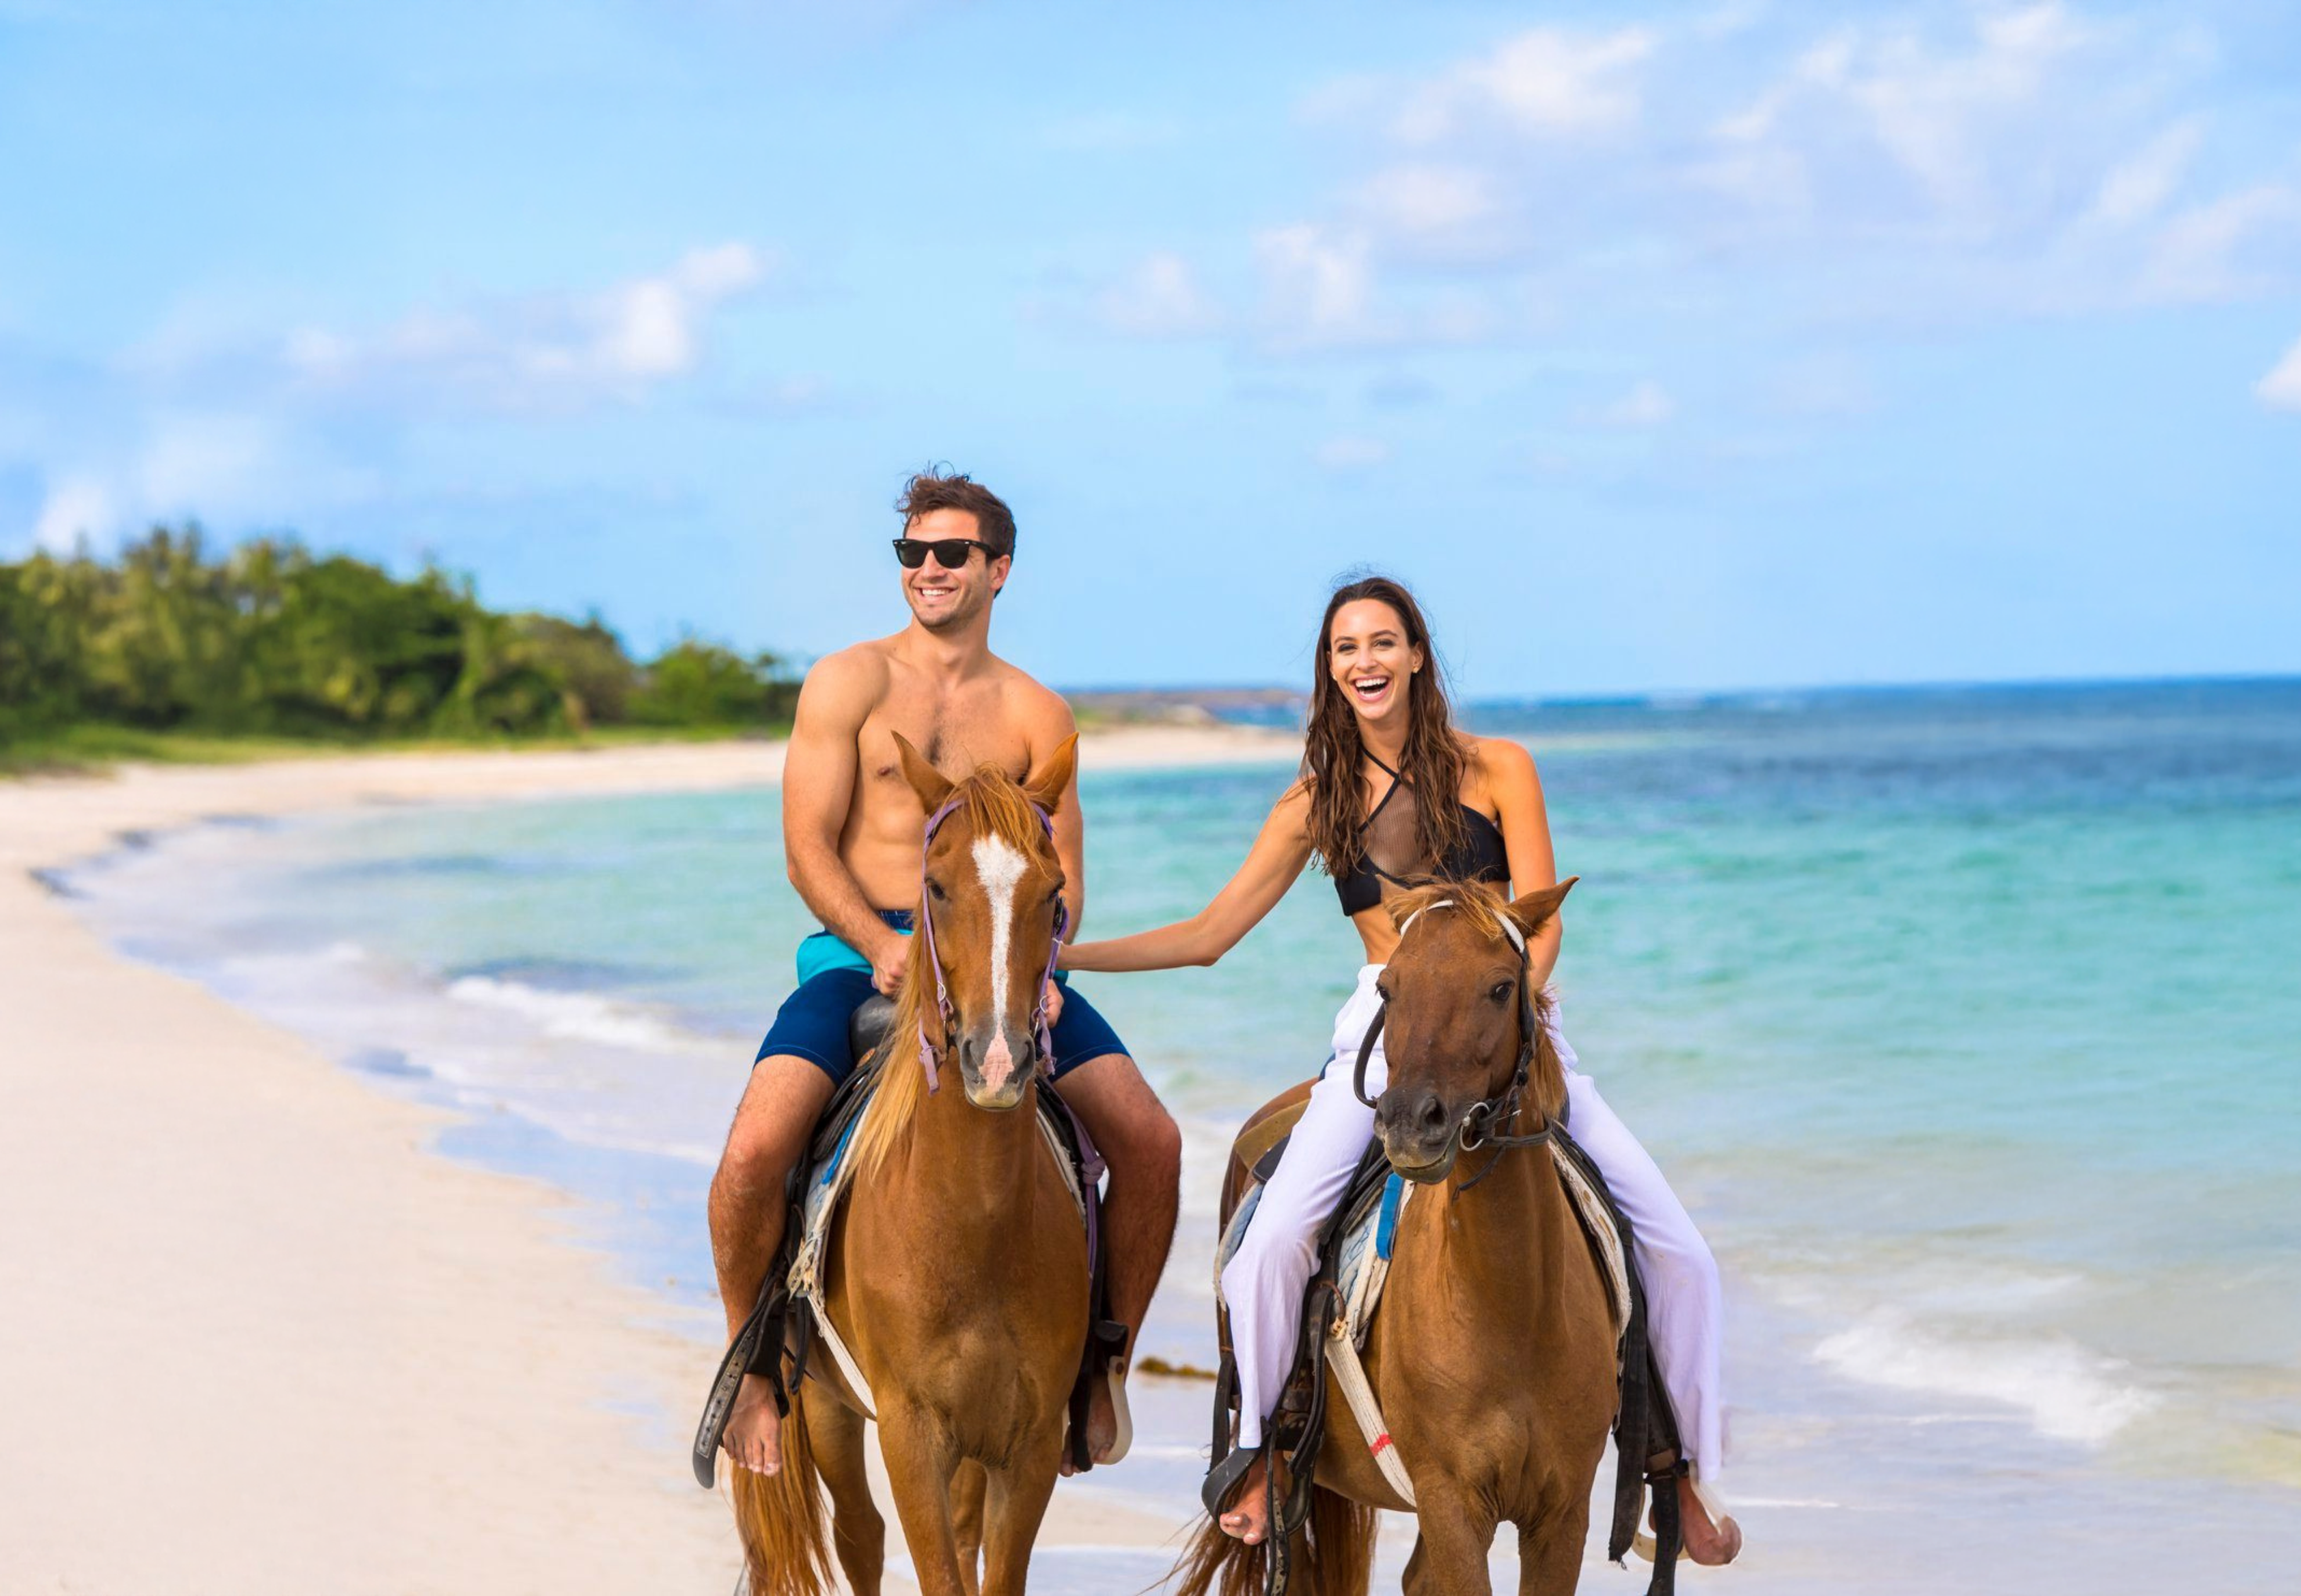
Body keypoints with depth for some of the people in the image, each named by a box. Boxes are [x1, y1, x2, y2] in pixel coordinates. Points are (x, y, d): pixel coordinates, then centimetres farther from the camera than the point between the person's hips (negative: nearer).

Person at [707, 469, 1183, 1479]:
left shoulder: (1037, 716, 10)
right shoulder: (848, 683, 3)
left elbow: (1062, 873, 9)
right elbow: (809, 848, -3)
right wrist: (887, 950, -18)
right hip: (858, 950, -2)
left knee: (1150, 1140, -17)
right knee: (757, 1148, -27)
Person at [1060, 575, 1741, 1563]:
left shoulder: (1498, 770, 4)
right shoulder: (1318, 803, 10)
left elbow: (1543, 926, -2)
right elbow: (1211, 933, 11)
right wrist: (1066, 955, 1)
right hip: (1384, 1030, 1)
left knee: (1679, 1254, -9)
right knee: (1272, 1241, -24)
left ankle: (1686, 1470, 12)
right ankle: (1259, 1454, 0)